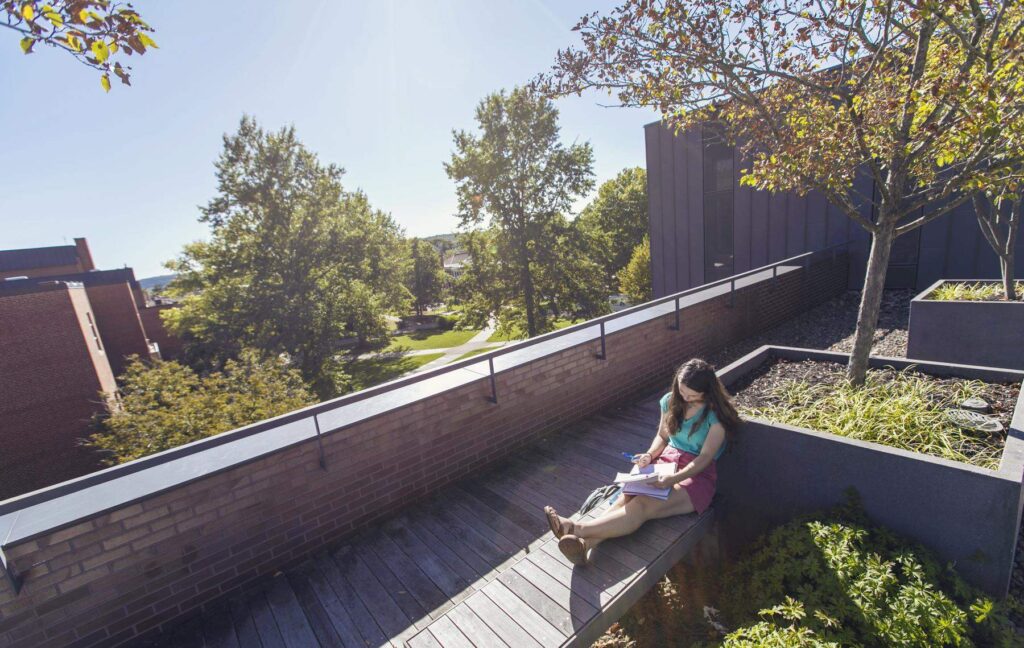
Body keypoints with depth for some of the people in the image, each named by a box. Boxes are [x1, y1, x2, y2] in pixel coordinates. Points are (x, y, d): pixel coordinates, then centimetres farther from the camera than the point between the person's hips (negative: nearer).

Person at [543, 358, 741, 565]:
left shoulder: (717, 415, -10)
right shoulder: (671, 401, 7)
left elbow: (705, 457, -14)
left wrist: (673, 479, -28)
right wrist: (649, 455, -5)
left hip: (697, 474, -5)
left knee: (643, 505, -32)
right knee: (627, 496, -28)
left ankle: (578, 529, -46)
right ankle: (585, 544, -46)